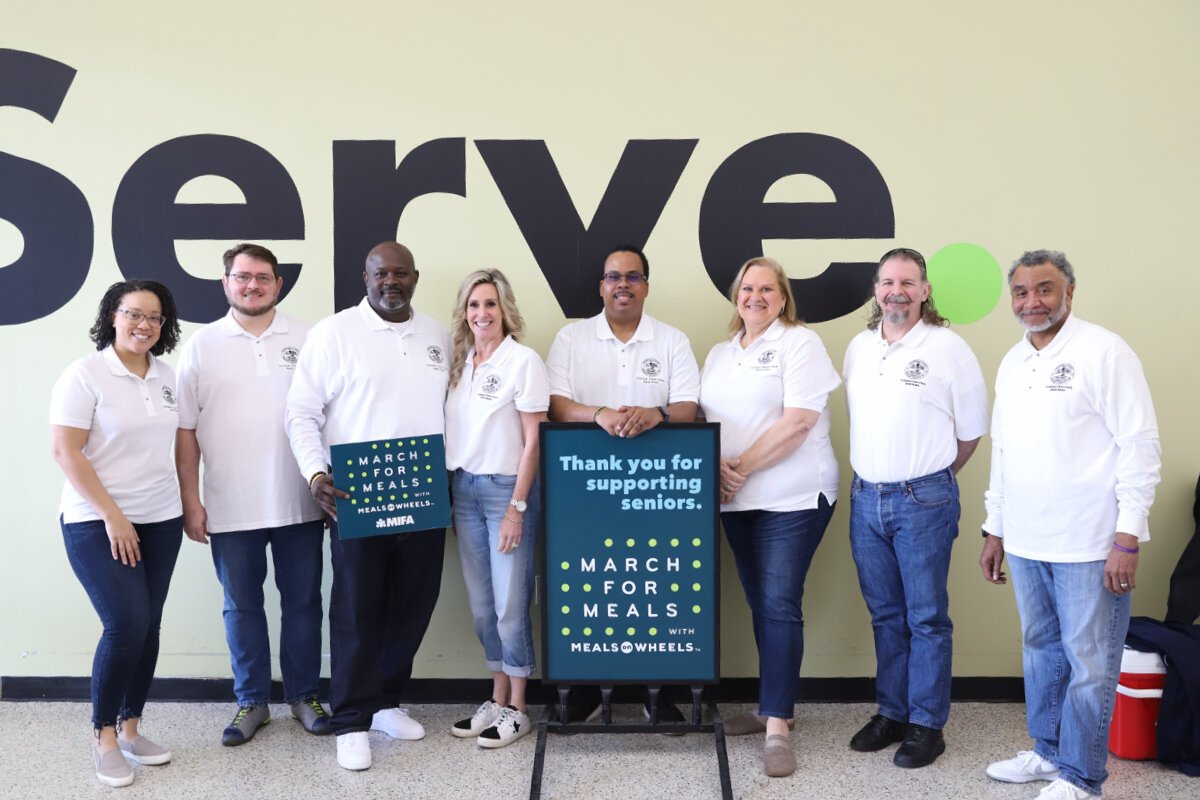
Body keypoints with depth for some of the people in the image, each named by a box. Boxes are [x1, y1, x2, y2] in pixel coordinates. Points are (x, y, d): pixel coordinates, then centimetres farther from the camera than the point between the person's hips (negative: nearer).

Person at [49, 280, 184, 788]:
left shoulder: (167, 376, 7)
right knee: (125, 625, -11)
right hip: (97, 523, -5)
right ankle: (103, 735, 8)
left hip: (160, 519, 6)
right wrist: (113, 517, -16)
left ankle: (130, 728, 21)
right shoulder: (85, 374, -10)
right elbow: (65, 452, -13)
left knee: (147, 626, 6)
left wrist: (190, 502, 6)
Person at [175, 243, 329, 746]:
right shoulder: (201, 346, 3)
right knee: (241, 606, 11)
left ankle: (304, 696, 26)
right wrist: (190, 502, -1)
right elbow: (185, 431, 3)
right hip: (230, 510, 0)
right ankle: (251, 702, 25)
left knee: (302, 603, 10)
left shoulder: (307, 340, 2)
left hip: (300, 505, 0)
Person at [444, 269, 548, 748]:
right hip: (463, 488, 6)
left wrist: (517, 507, -14)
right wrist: (448, 497, 6)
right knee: (481, 604, 11)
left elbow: (532, 441, -10)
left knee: (510, 604, 2)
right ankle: (497, 700, 25)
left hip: (506, 488, -6)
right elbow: (452, 430, 11)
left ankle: (517, 711, 15)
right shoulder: (460, 361, 9)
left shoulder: (523, 361, -8)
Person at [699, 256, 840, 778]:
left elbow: (798, 421, -15)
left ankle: (776, 726, -4)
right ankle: (775, 705, 23)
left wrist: (743, 467, -14)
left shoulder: (799, 343, -5)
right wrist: (717, 466, -6)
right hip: (736, 500, 6)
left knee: (779, 604, -8)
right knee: (760, 604, 11)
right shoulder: (719, 354, 16)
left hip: (792, 498, -6)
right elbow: (705, 419, 14)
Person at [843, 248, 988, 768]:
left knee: (926, 617, 3)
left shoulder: (948, 348, -7)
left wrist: (930, 478, 6)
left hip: (923, 501, -5)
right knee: (885, 614, 14)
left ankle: (927, 725, 14)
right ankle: (891, 713, 26)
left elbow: (971, 431, -1)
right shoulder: (859, 347, 8)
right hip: (865, 497, 5)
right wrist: (872, 477, 11)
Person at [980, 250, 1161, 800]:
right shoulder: (1011, 363, 12)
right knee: (1041, 651, 17)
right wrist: (994, 530, 18)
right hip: (1025, 543, 7)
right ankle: (1047, 751, 32)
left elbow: (1139, 446, -12)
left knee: (1089, 663, 4)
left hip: (1089, 546, -6)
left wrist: (1128, 538, -16)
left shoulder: (1103, 352, -9)